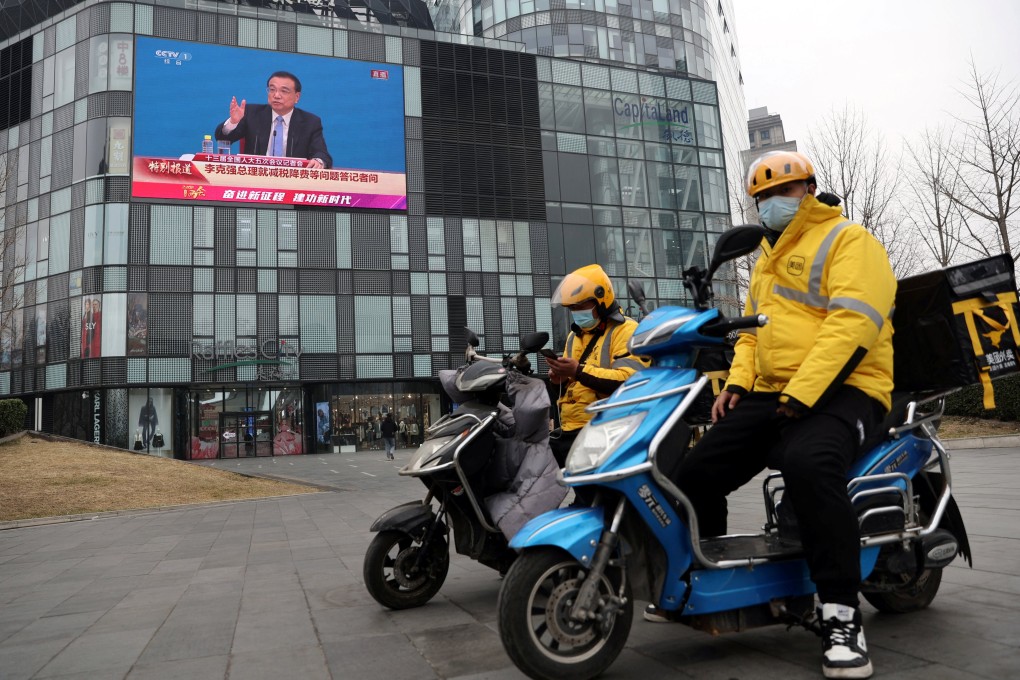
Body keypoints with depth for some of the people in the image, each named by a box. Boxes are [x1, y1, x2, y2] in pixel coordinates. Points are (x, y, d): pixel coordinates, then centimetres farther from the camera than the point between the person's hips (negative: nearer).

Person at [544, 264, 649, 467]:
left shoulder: (626, 331, -4)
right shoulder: (574, 336, 24)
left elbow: (629, 380, -19)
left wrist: (579, 371, -23)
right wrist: (561, 378, 6)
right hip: (570, 429, 8)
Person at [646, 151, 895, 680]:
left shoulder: (848, 241, -3)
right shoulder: (768, 261, 25)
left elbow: (852, 324, -17)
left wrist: (801, 395, -25)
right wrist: (737, 381, 8)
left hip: (840, 389, -7)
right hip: (769, 394, 8)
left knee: (808, 464, -38)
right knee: (696, 471, -4)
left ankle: (841, 615, -26)